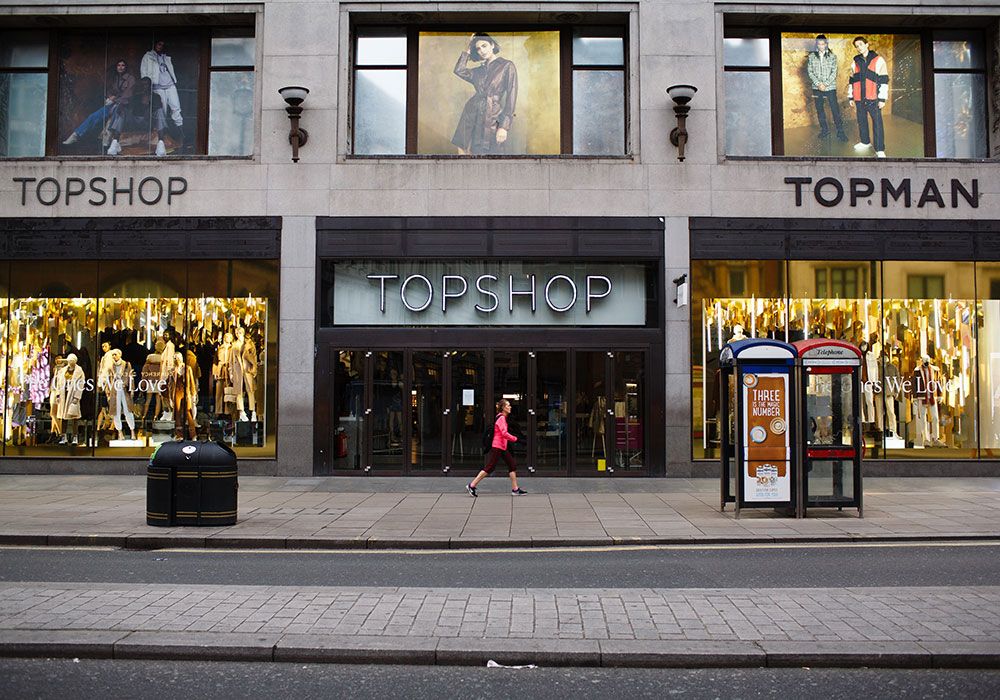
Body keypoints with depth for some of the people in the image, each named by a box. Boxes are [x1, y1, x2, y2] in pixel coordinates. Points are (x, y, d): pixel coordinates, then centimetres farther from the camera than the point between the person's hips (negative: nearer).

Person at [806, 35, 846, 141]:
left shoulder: (832, 56, 0)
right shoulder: (812, 56, 4)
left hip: (830, 87, -2)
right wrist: (818, 84, -11)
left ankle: (840, 132, -2)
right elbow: (810, 71, 1)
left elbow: (834, 72, -3)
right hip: (817, 88, 2)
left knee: (835, 109, -6)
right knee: (819, 109, 10)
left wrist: (825, 84, -14)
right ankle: (824, 130, 23)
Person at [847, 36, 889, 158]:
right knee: (861, 121, 13)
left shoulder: (878, 60, -1)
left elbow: (884, 80, -4)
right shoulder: (855, 62, 13)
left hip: (873, 98, -4)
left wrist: (882, 98, -9)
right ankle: (865, 142, 32)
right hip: (859, 98, 5)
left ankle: (880, 150, -7)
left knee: (877, 122, -7)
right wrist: (850, 97, 16)